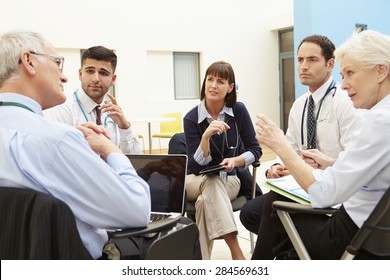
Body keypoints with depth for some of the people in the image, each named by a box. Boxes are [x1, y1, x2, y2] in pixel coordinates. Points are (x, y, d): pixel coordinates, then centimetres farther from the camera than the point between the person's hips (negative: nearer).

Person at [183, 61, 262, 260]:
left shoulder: (238, 111, -9)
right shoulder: (192, 118, -14)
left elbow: (255, 150, -5)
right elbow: (196, 166, -19)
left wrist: (236, 161, -26)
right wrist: (206, 136, -36)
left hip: (227, 179, 1)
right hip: (195, 180, -1)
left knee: (206, 200, -33)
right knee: (212, 182, -37)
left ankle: (201, 259, -24)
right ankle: (236, 253, -40)